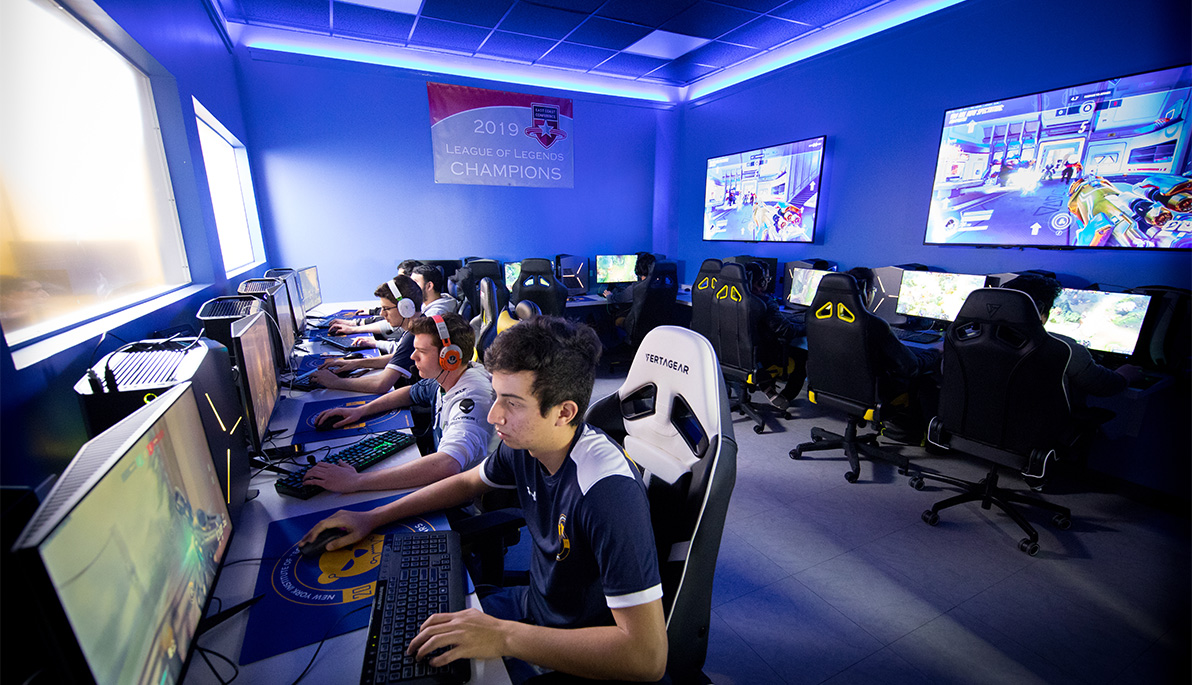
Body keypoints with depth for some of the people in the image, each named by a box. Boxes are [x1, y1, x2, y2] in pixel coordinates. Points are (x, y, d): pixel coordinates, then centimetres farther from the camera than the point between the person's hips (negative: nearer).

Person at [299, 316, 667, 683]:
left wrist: (505, 637, -35)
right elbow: (467, 482, 8)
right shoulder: (524, 443, -13)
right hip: (531, 605, 6)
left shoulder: (609, 492, -37)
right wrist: (373, 518, 4)